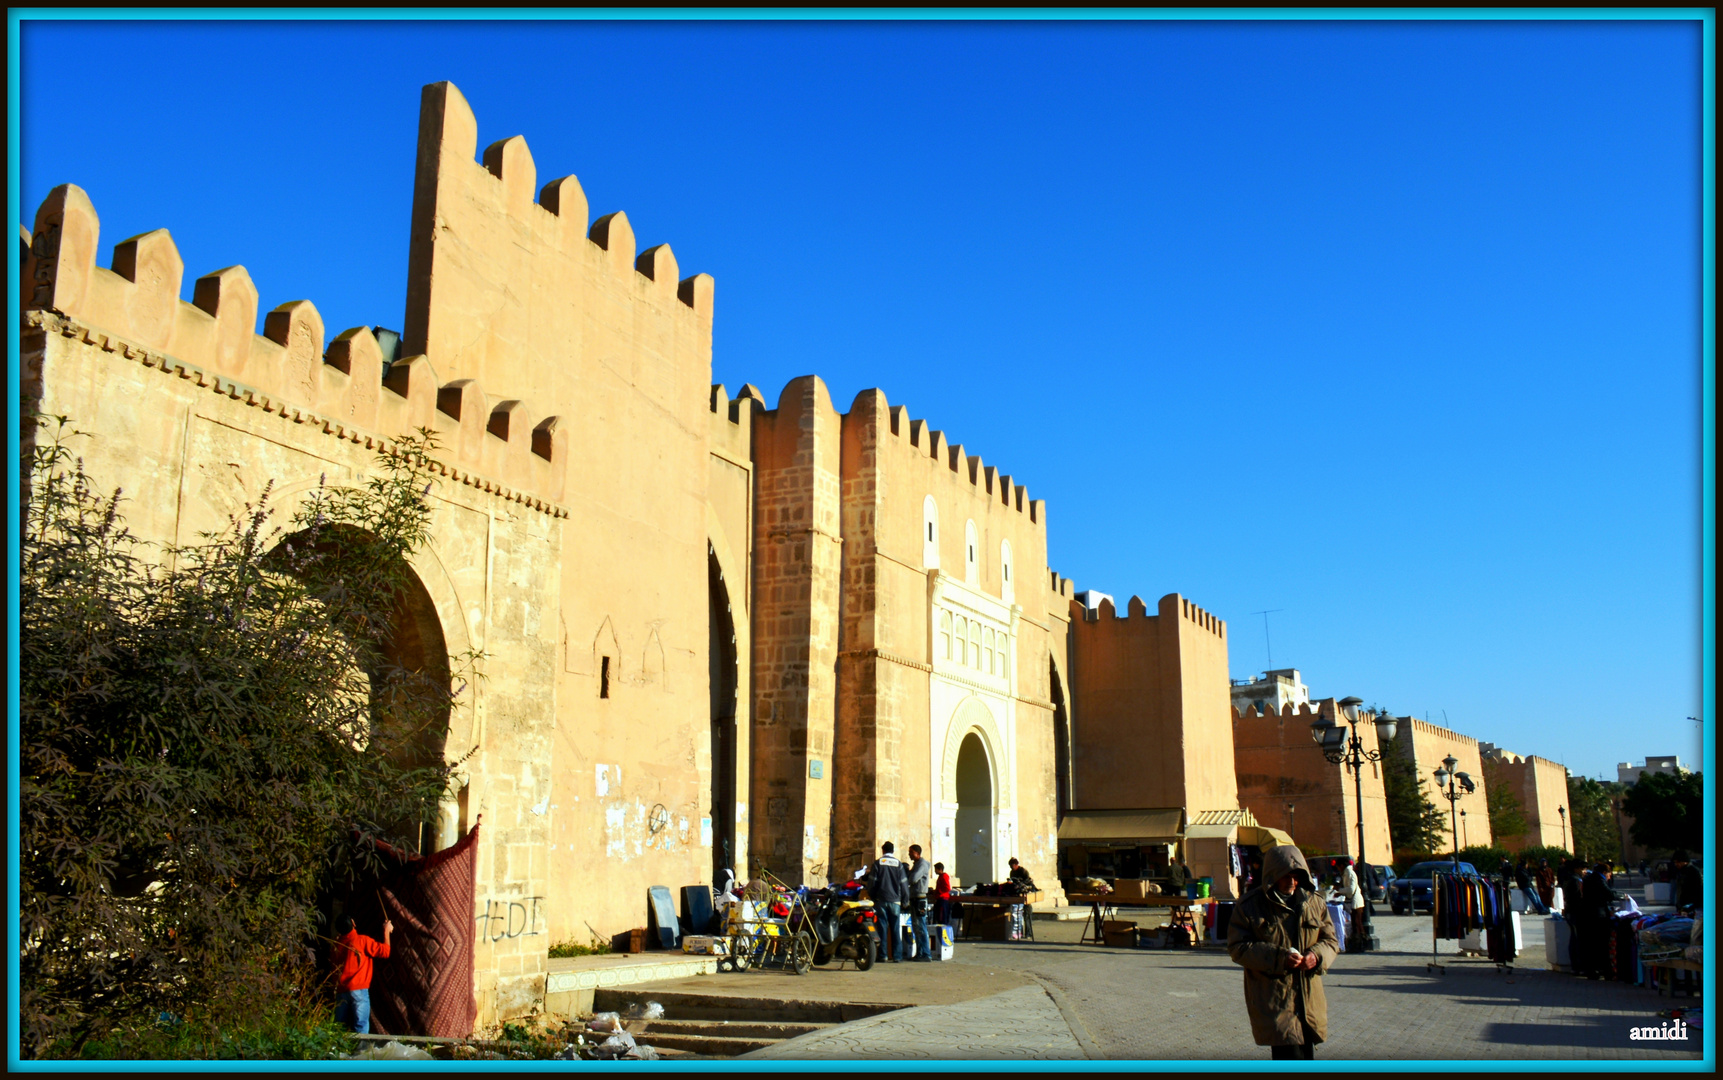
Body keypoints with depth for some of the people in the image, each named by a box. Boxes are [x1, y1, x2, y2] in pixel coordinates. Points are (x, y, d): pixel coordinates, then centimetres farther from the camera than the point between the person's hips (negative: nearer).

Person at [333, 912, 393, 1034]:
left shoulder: (336, 945, 8)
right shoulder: (363, 940, -7)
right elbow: (385, 951, -4)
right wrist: (386, 931, 9)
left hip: (340, 990, 5)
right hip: (358, 990, -5)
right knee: (361, 1028, -5)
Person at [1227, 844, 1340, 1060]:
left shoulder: (1314, 902, 8)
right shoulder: (1249, 906, -6)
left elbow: (1331, 940, 13)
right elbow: (1237, 947, -9)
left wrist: (1317, 955, -11)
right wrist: (1278, 958, -21)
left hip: (1309, 999, 5)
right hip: (1273, 1001, -5)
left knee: (1305, 1058, 11)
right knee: (1291, 1059, -13)